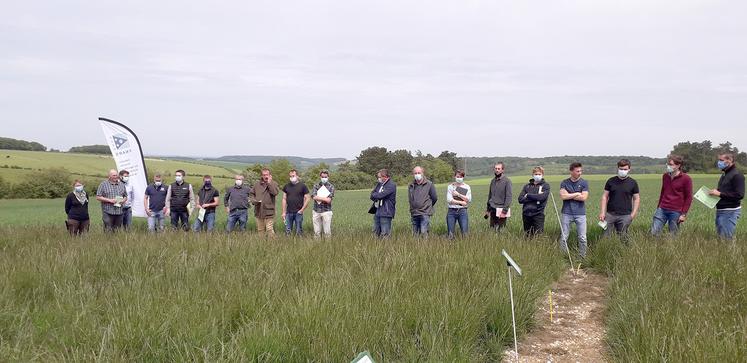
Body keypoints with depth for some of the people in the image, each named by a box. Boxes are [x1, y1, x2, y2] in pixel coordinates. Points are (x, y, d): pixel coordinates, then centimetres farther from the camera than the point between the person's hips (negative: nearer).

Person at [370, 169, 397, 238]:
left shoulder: (391, 185, -11)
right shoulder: (379, 184, 15)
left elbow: (380, 195, -20)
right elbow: (372, 196, 14)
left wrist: (374, 195, 0)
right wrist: (376, 197, -8)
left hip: (386, 213, -8)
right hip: (377, 212, 8)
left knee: (385, 234, -8)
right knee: (376, 233, 11)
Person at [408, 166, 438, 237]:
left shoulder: (429, 184, -3)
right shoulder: (411, 186, 10)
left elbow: (434, 198, 5)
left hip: (425, 213, -5)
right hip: (414, 213, 5)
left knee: (424, 232, -15)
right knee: (415, 233, 7)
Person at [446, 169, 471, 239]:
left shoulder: (467, 187, 8)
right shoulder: (450, 186, 6)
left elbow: (469, 199, -4)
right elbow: (449, 200, -6)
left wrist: (458, 194, -10)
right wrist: (461, 202, -10)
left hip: (462, 211, 0)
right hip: (452, 211, 0)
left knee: (465, 232, -7)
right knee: (450, 233, 1)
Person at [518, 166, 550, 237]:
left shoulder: (545, 186, 3)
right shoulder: (527, 186, 12)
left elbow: (541, 197, -14)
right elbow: (520, 199, 0)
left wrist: (528, 195, -3)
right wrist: (535, 198, -9)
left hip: (538, 214, -4)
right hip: (526, 214, 4)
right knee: (528, 236, 10)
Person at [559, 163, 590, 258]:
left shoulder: (584, 183, 2)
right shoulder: (564, 183, 3)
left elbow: (584, 197, -10)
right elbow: (563, 196, -11)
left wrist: (569, 195, -6)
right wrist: (577, 194, -8)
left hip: (580, 213, 0)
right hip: (566, 213, 0)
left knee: (582, 238, 1)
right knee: (564, 237, 4)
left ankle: (583, 257, 12)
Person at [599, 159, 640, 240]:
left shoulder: (632, 183, 4)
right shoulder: (611, 181, 6)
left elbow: (636, 198, 7)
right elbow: (605, 196, 7)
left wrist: (634, 213, -5)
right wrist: (602, 212, -2)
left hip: (625, 215, -1)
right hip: (610, 214, 1)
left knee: (623, 237, 2)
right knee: (605, 236, -2)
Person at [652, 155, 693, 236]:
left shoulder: (686, 179, -5)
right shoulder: (665, 176, 10)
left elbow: (689, 198, -3)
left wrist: (684, 214, -7)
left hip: (676, 212, -4)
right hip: (662, 210, 4)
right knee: (654, 232, -5)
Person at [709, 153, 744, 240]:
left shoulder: (737, 175, -13)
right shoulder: (724, 174, 14)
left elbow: (739, 195, -21)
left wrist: (720, 194, -21)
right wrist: (715, 192, 5)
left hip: (730, 211, -9)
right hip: (720, 210, 9)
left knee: (727, 238, -7)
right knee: (720, 236, 13)